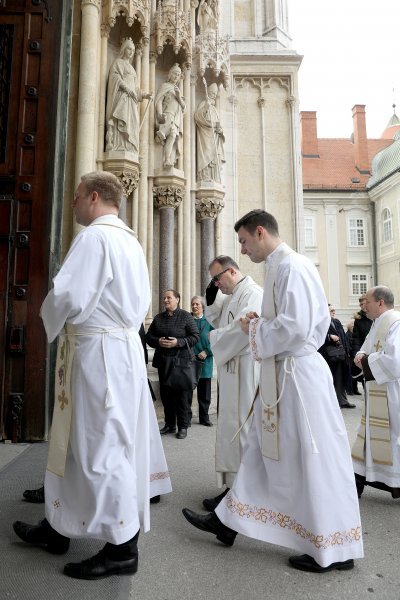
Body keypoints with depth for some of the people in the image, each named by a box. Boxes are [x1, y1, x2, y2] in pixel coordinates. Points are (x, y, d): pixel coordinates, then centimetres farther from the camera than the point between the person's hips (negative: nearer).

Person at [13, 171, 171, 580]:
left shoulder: (95, 236, -13)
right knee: (83, 439, 18)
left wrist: (52, 324, 1)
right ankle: (60, 528, 35)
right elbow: (140, 303, 18)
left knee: (100, 445, 1)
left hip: (97, 351, -9)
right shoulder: (131, 241, 15)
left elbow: (68, 296, -19)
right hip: (122, 345, 10)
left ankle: (122, 547, 16)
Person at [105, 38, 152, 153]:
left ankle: (128, 150, -13)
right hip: (121, 97, -7)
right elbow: (115, 77, -5)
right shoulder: (118, 62, 11)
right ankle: (119, 149, -29)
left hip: (131, 100, 7)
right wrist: (126, 88, -18)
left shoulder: (131, 67, 32)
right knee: (121, 123, -21)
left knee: (131, 124, -6)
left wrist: (144, 95, 12)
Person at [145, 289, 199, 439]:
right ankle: (169, 424, 25)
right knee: (166, 394, 11)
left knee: (181, 395, 1)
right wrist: (158, 341, -10)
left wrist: (178, 342, -18)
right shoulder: (158, 317, 10)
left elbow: (195, 336, -6)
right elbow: (149, 336, 11)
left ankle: (183, 426, 14)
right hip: (162, 361, 5)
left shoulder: (186, 316, -3)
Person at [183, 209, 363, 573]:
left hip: (297, 375, -10)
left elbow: (295, 327, -25)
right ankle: (230, 521, 32)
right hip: (282, 373, 10)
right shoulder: (281, 266, 14)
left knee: (312, 460, 3)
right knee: (264, 451, 17)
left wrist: (255, 328, -10)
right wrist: (261, 321, 8)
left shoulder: (291, 266, -16)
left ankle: (336, 550, 23)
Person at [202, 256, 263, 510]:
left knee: (239, 425, -3)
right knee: (234, 424, 14)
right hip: (234, 370, 9)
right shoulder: (232, 296, 17)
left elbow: (242, 329, -25)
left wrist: (213, 337, -9)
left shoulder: (252, 294, -13)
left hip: (246, 372, -9)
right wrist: (211, 298, 7)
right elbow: (216, 321, 21)